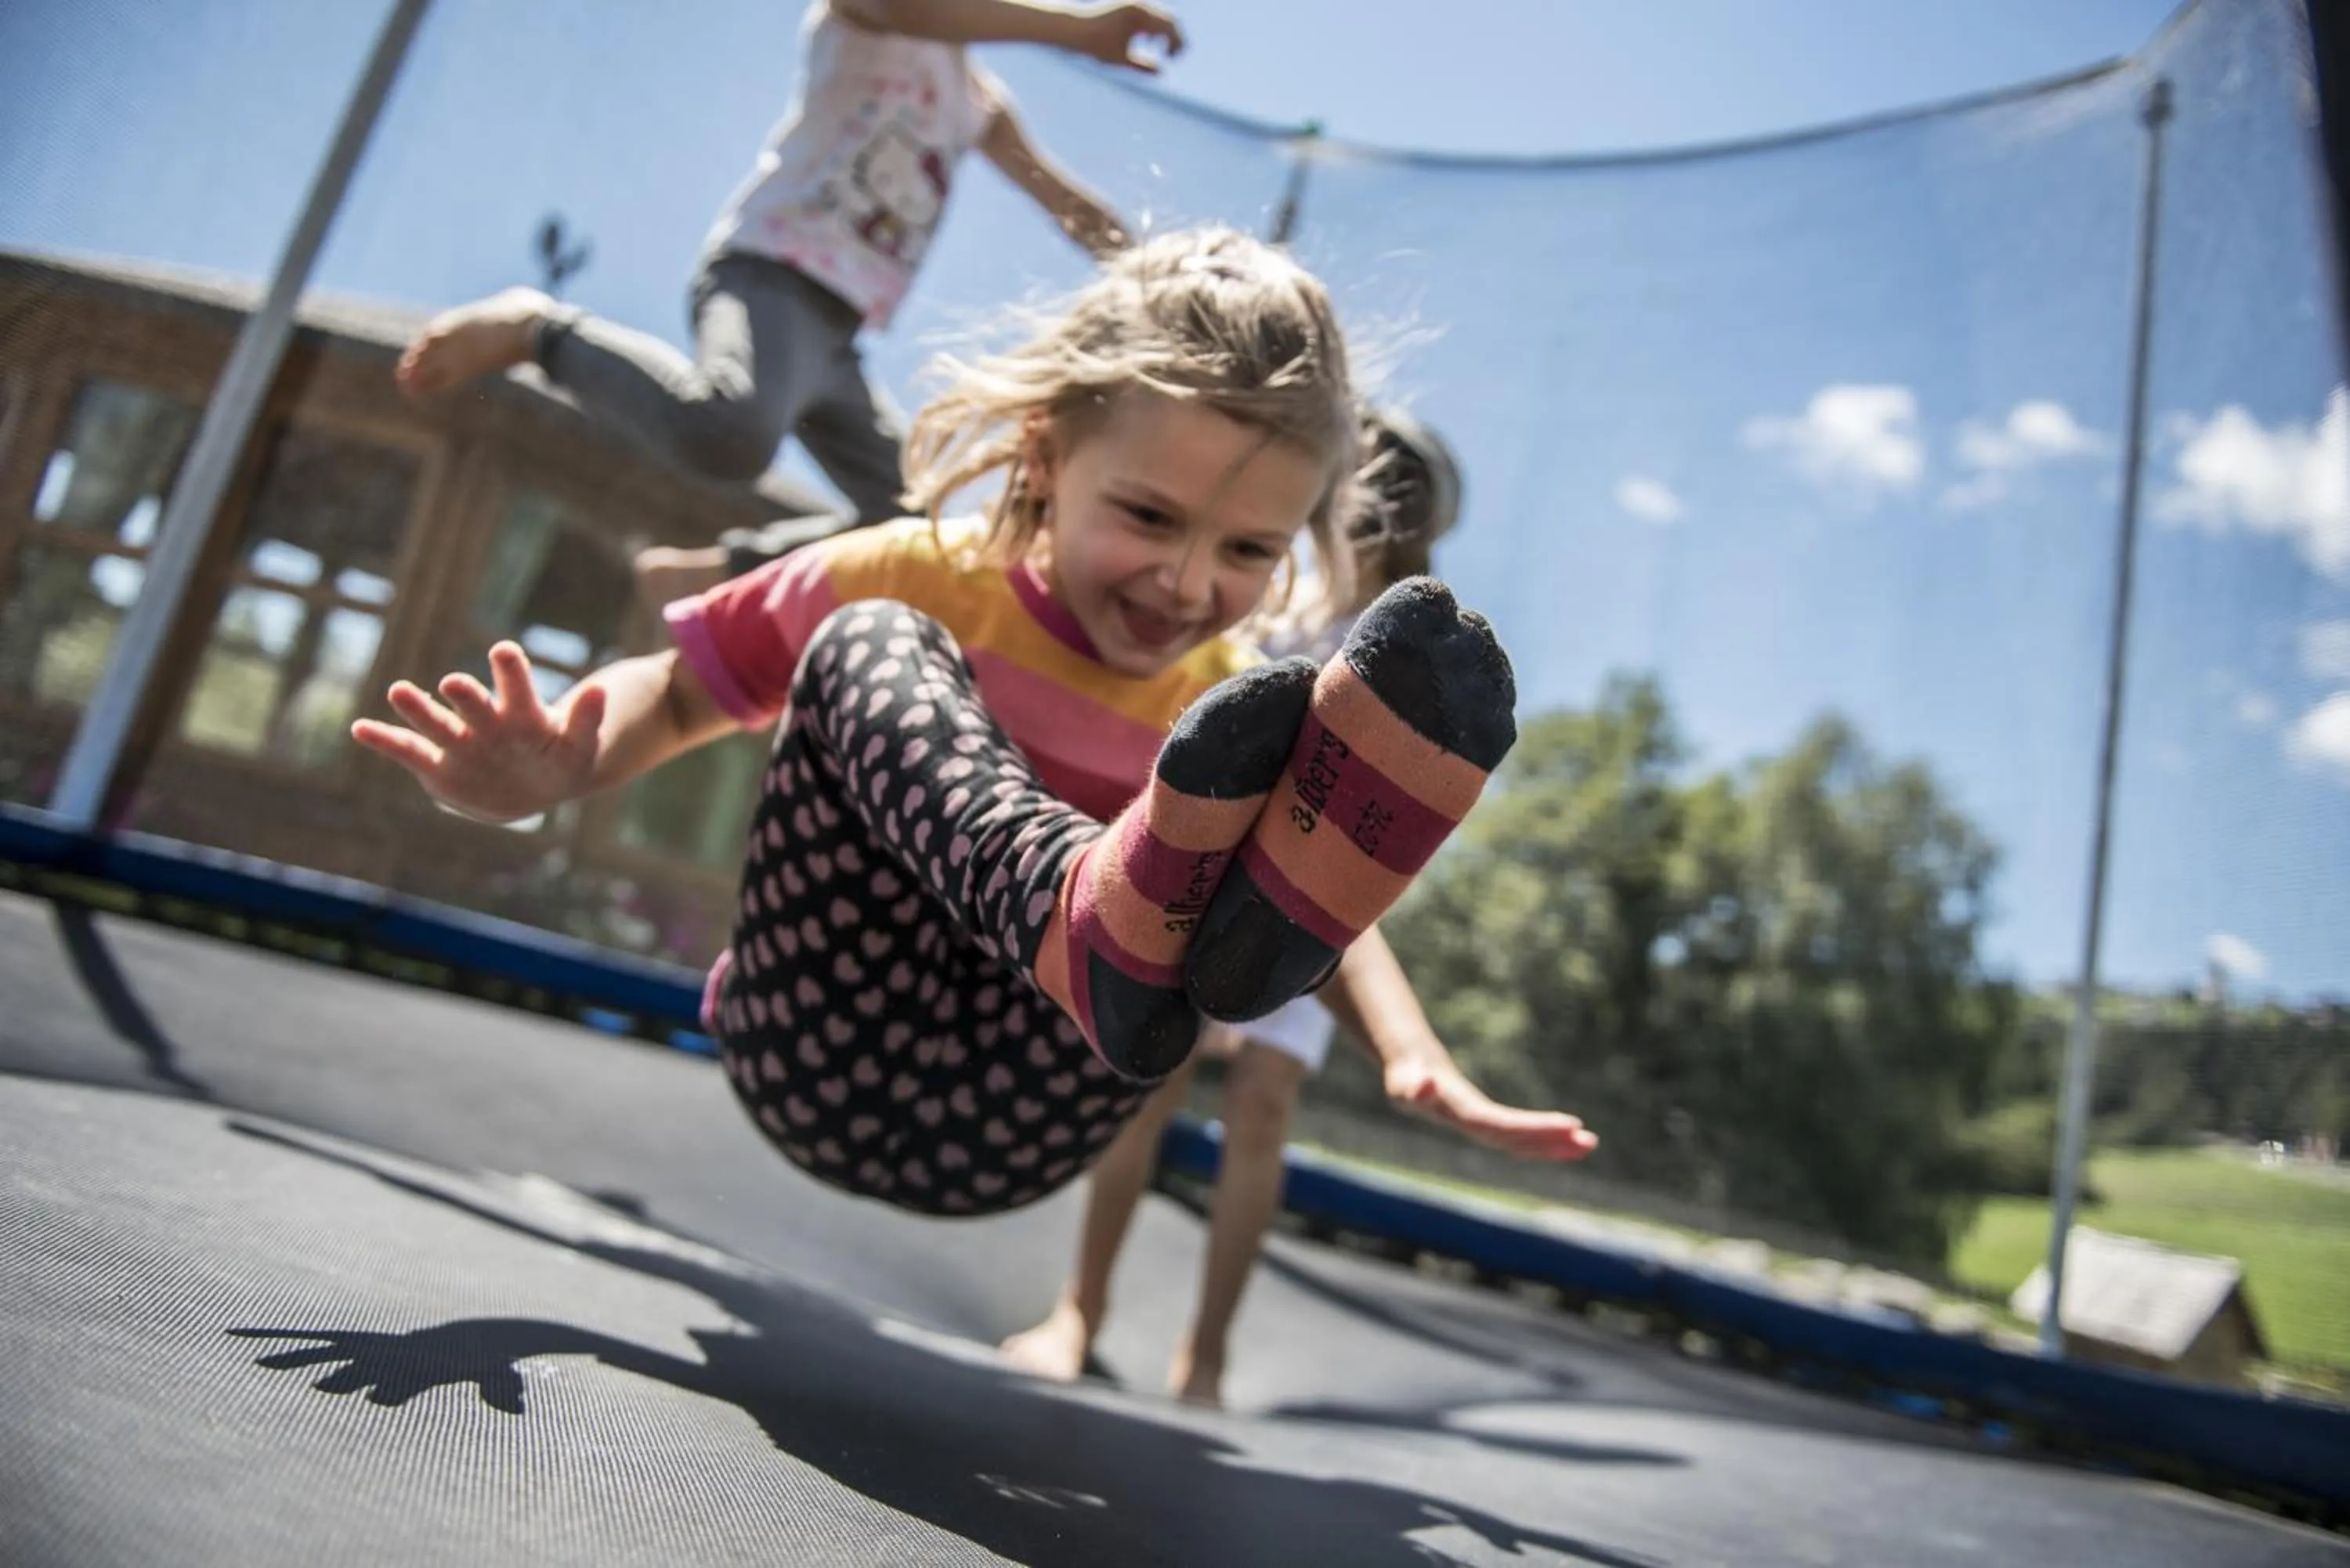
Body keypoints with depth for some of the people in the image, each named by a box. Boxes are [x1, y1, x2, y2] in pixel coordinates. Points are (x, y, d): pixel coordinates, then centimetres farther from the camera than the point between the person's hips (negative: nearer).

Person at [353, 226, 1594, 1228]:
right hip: (822, 1057, -1)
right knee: (867, 645, -24)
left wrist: (1421, 1060, -10)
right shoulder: (912, 582, -4)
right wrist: (553, 766, -20)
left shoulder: (1226, 710, 1)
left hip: (1009, 1128, 1)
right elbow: (676, 692, 1)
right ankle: (1085, 909, -48)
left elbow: (1328, 933, 8)